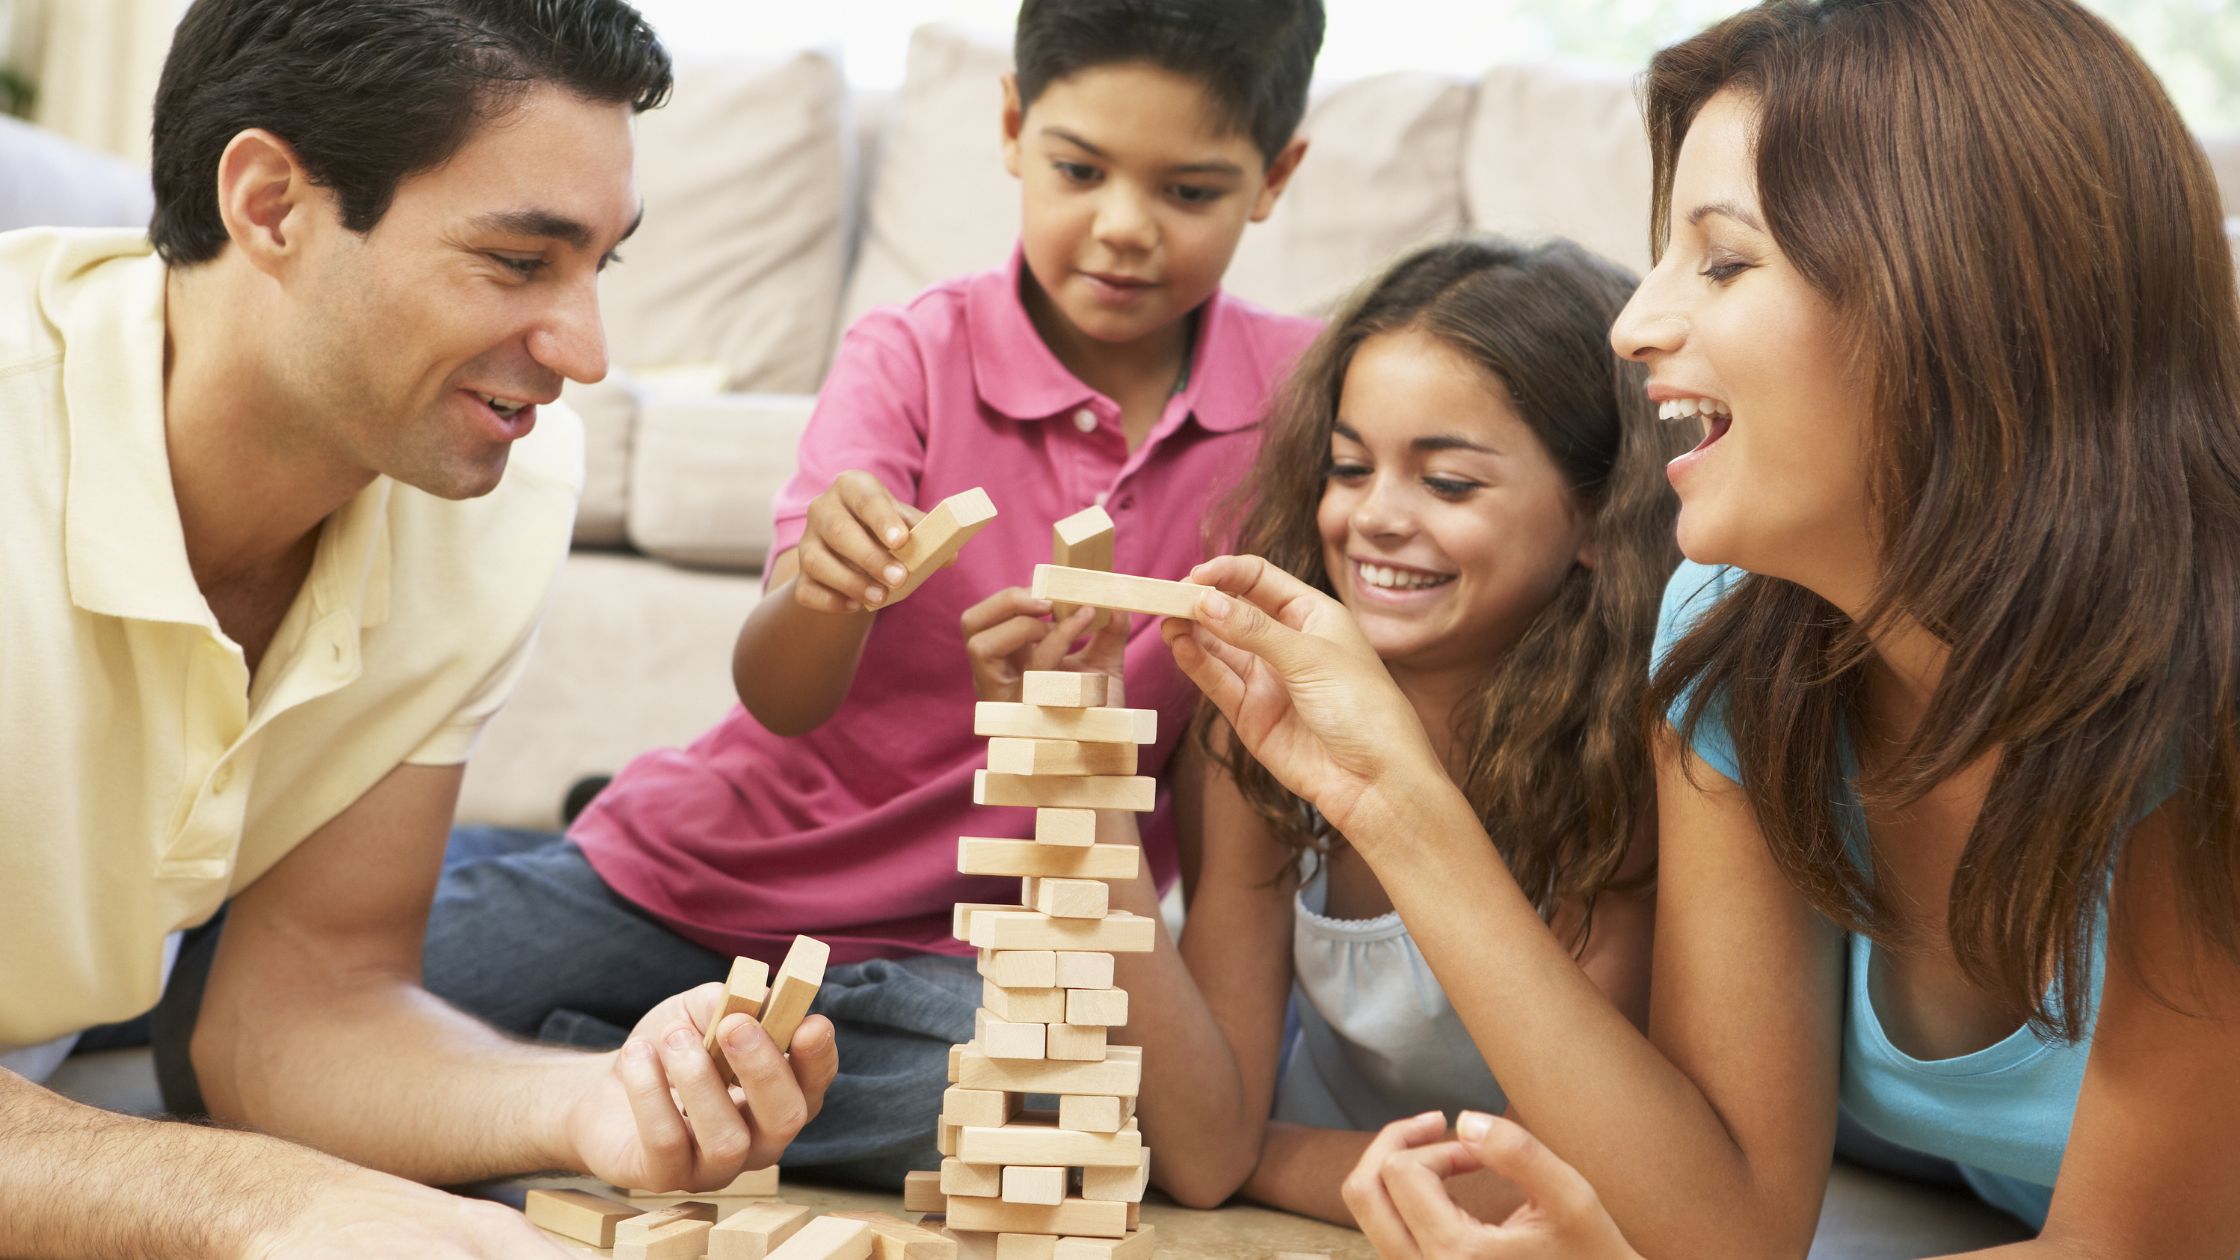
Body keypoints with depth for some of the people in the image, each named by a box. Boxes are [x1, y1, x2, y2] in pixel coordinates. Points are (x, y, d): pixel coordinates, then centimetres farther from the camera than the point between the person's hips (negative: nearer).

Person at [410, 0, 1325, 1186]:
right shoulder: (911, 355, -9)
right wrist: (820, 593, -42)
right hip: (718, 864, -1)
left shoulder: (1296, 392, -5)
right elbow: (776, 695, -20)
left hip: (961, 941, 1)